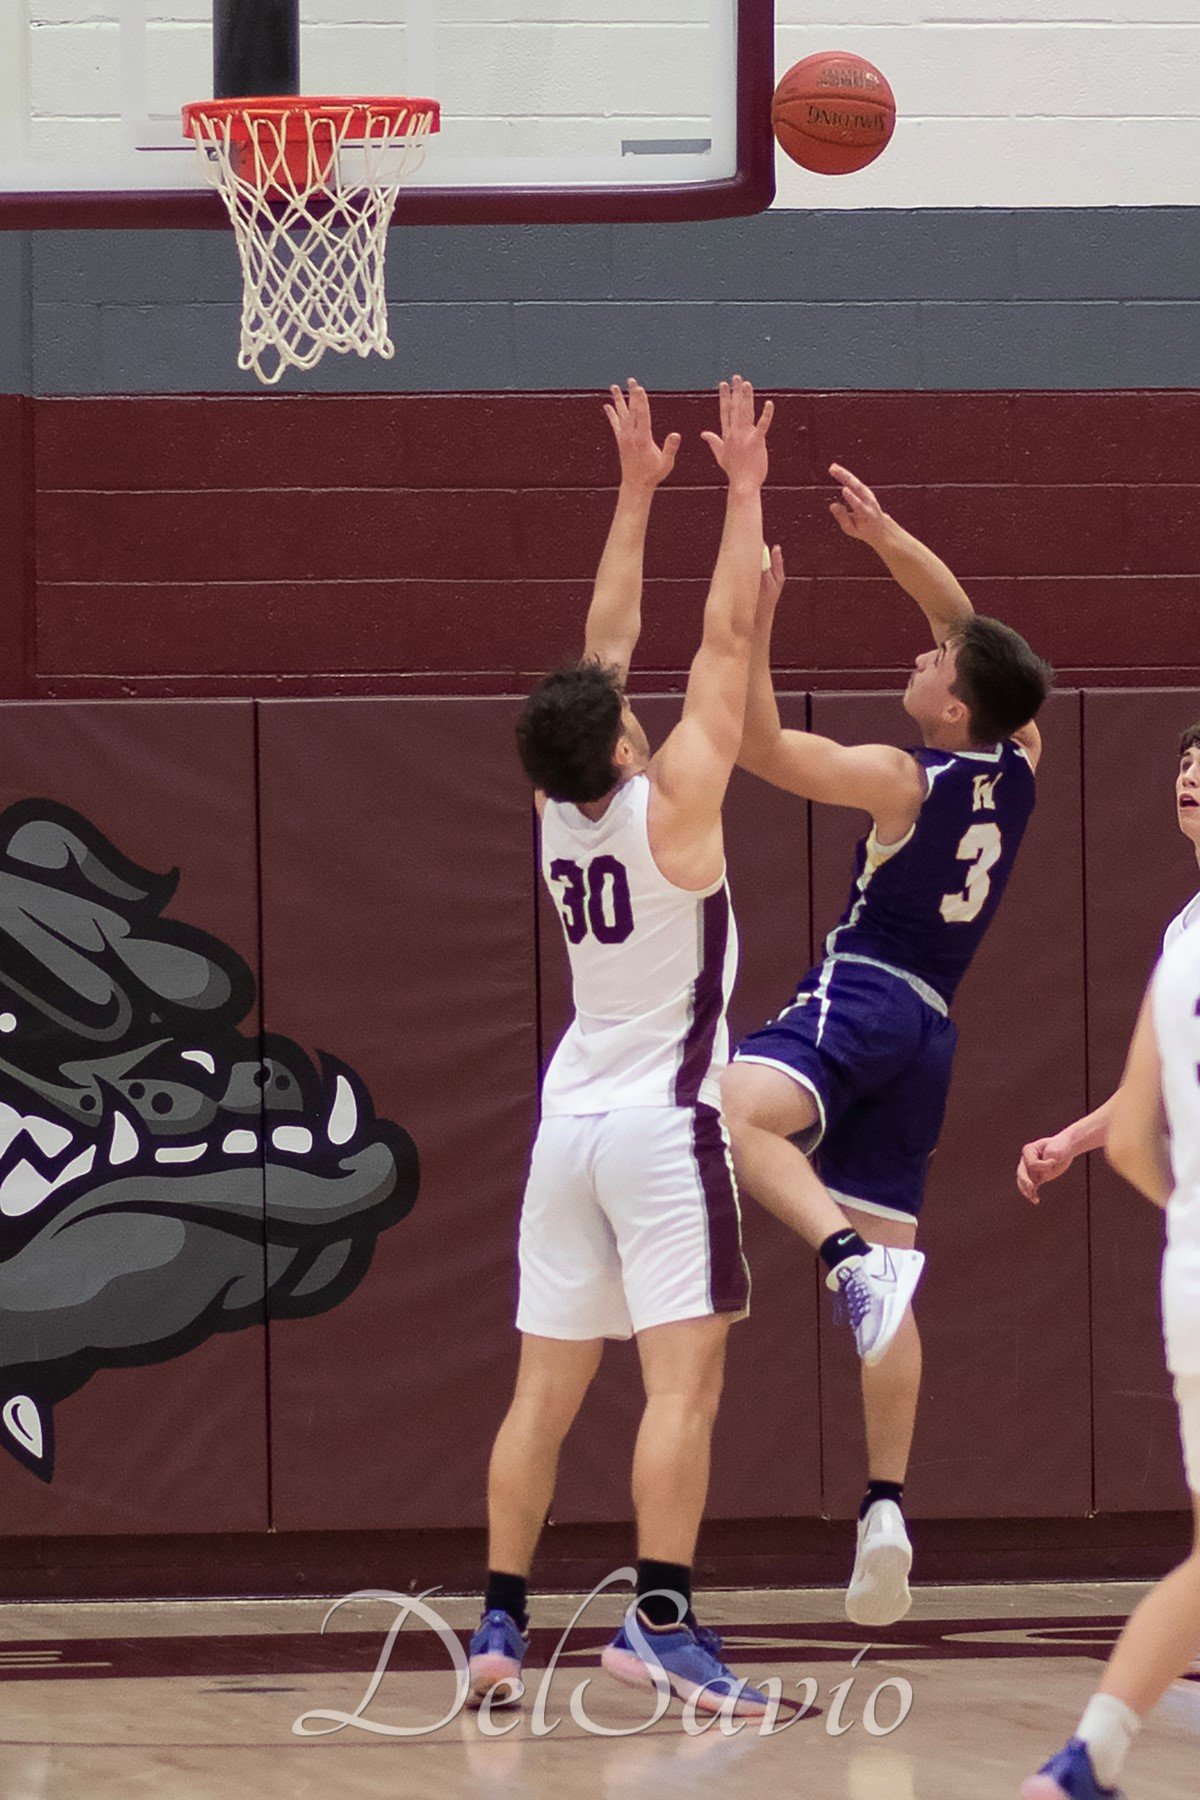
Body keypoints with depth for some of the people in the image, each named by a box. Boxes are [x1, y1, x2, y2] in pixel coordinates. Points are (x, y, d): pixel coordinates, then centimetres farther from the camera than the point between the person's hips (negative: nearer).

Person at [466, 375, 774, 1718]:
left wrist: (635, 496, 18)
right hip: (665, 1123, -7)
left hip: (571, 1124, 7)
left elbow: (607, 643, 14)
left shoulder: (558, 810, 3)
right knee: (683, 1376, -11)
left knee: (545, 1387, 8)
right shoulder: (671, 802, -12)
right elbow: (727, 635, -6)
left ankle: (500, 1623, 7)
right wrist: (743, 490, 2)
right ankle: (661, 1621, -21)